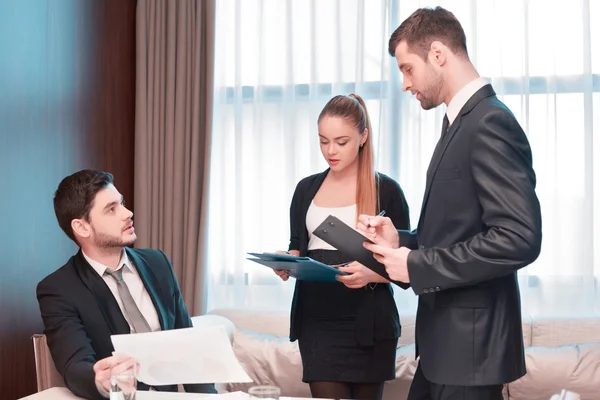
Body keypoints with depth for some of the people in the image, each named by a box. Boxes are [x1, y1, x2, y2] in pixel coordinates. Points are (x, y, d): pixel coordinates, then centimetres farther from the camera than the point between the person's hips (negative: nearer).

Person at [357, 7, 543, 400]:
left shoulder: (490, 123, -16)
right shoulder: (463, 123, 14)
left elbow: (520, 238, -25)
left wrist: (417, 266, -19)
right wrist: (402, 242, 2)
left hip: (469, 342, -9)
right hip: (445, 338, 9)